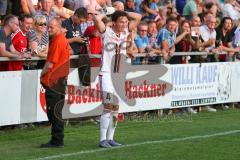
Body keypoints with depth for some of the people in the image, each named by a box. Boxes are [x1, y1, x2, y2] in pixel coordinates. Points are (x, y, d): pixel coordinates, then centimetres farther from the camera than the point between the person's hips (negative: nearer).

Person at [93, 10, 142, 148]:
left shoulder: (125, 32, 10)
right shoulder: (107, 31, -5)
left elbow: (138, 17, 13)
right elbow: (97, 18, -22)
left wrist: (124, 13, 8)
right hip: (107, 73, -6)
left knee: (116, 108, 8)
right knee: (108, 106, -13)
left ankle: (110, 138, 14)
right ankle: (103, 139, -11)